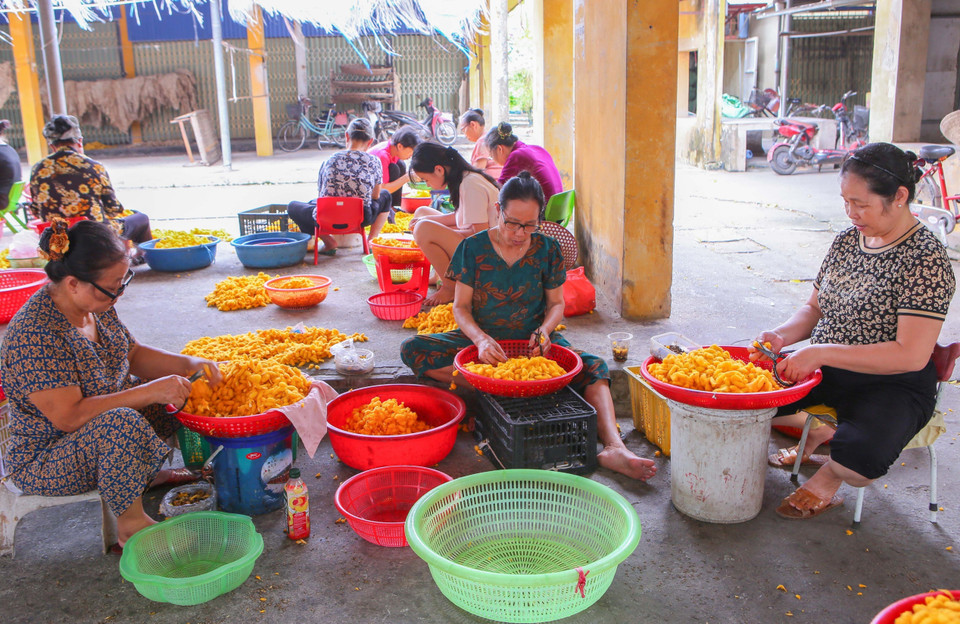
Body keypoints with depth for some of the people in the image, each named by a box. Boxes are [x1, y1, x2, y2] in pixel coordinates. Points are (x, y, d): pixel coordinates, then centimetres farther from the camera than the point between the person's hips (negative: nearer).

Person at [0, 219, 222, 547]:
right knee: (121, 424, -37)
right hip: (43, 463, -9)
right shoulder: (35, 336, -30)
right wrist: (150, 392, -33)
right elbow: (68, 417, -32)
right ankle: (131, 526, -16)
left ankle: (145, 473, 18)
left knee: (178, 387, 7)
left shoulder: (95, 305, -4)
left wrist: (190, 364, -6)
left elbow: (133, 354, 10)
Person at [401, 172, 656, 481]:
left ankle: (614, 448, -40)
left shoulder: (547, 249, -2)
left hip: (531, 342, 0)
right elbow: (461, 306, -6)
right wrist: (481, 339, -27)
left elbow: (556, 303, 6)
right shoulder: (474, 247, -7)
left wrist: (544, 330, -18)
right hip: (481, 339, 0)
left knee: (594, 368, -28)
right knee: (412, 350, -25)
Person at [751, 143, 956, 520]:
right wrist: (782, 336, -9)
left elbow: (911, 356, -25)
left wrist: (821, 352, -28)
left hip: (891, 385, -7)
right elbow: (814, 308, 14)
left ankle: (829, 476, 4)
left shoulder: (925, 259, -17)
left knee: (859, 460, -35)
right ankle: (817, 432, 16)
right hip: (825, 370, 7)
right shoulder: (848, 240, 5)